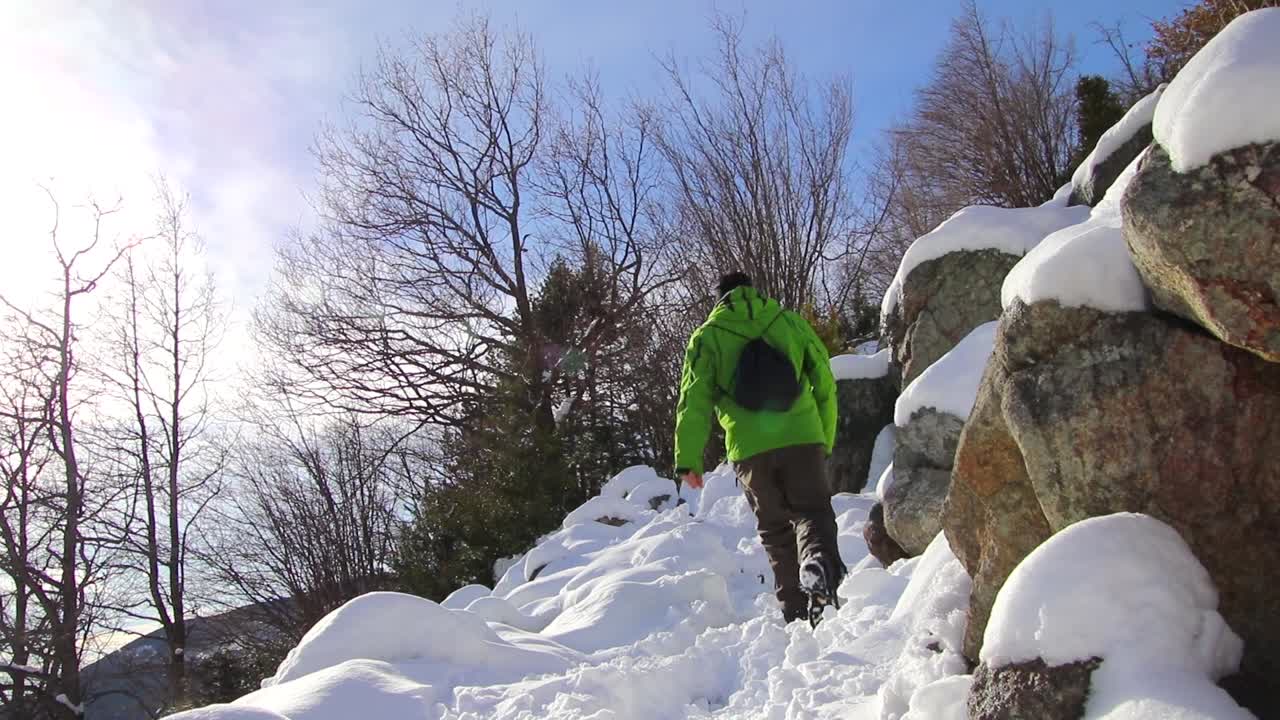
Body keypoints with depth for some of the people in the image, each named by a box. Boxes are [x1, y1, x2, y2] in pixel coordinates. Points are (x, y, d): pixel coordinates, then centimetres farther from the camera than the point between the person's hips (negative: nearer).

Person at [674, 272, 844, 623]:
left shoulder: (706, 337, 8)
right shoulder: (790, 321, 13)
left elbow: (694, 400, 0)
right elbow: (825, 384, 13)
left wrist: (688, 459, 1)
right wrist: (825, 442, 22)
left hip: (750, 448, 0)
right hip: (802, 438, 0)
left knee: (775, 529, 13)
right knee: (812, 511, 5)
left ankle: (795, 610, 11)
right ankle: (820, 568, -26)